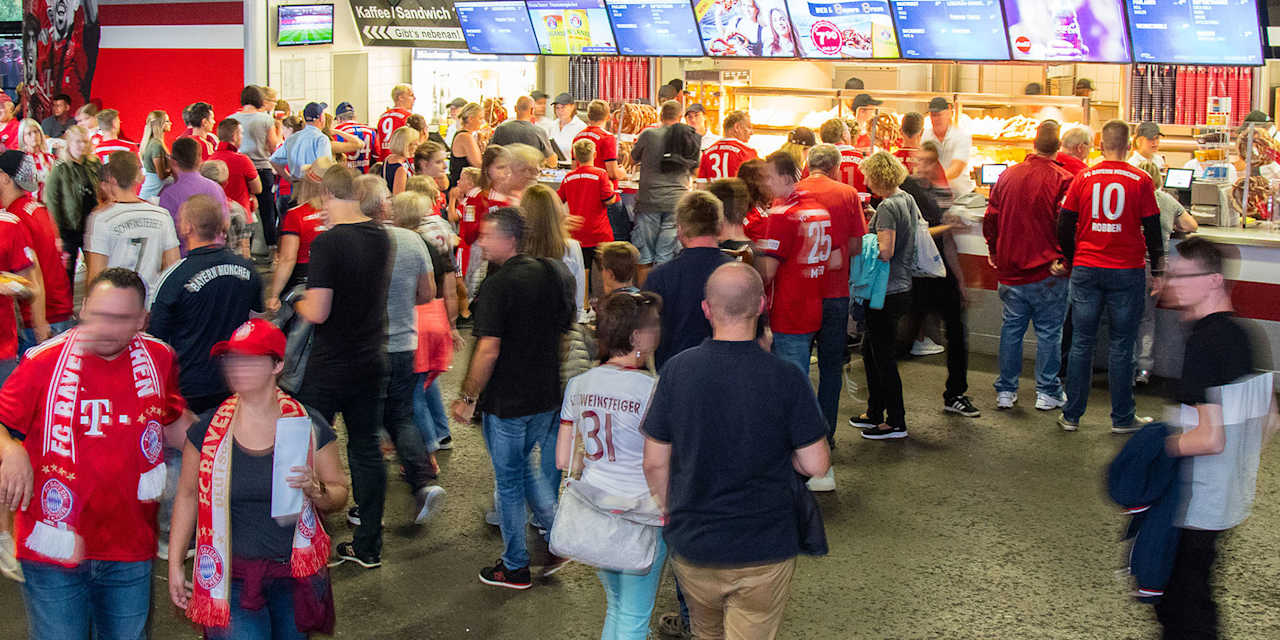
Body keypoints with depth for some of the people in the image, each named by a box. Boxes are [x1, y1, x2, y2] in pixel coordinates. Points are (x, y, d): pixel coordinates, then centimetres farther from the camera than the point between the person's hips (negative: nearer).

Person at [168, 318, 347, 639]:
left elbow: (340, 494, 4)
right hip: (232, 574, -1)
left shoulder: (308, 425, -3)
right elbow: (188, 496, 8)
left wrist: (315, 490, -18)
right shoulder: (208, 429, -2)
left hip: (295, 576, 1)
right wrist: (175, 565, 8)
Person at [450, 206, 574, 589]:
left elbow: (488, 351, -22)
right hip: (548, 395, 7)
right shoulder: (551, 274, 4)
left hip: (507, 400, -7)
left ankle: (515, 568, 17)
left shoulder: (497, 286, -19)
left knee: (509, 481, 6)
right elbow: (564, 330, 13)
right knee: (528, 469, 24)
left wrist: (467, 397, -11)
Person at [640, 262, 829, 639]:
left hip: (691, 548, 3)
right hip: (765, 550, -3)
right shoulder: (786, 378, -15)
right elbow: (816, 466, -11)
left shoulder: (677, 370, -9)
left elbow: (655, 463, -3)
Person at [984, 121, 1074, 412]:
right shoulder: (1063, 179, -12)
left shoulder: (1007, 176, 3)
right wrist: (1065, 261, -7)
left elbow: (990, 219, 9)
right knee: (1048, 331, 6)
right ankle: (1048, 393, 12)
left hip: (1010, 269, 4)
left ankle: (1006, 391, 17)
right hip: (1047, 272, -4)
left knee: (1011, 328, 12)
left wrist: (994, 252, 20)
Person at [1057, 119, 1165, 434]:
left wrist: (1071, 261, 18)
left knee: (1081, 343, 7)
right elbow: (1153, 230, -2)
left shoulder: (1083, 178, 1)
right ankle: (1122, 418, 11)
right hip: (1127, 272, -2)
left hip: (1086, 270, 2)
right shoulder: (1140, 181, -4)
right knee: (1121, 346, 4)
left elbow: (1064, 225, 5)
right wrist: (1157, 269, 8)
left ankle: (1071, 415, 11)